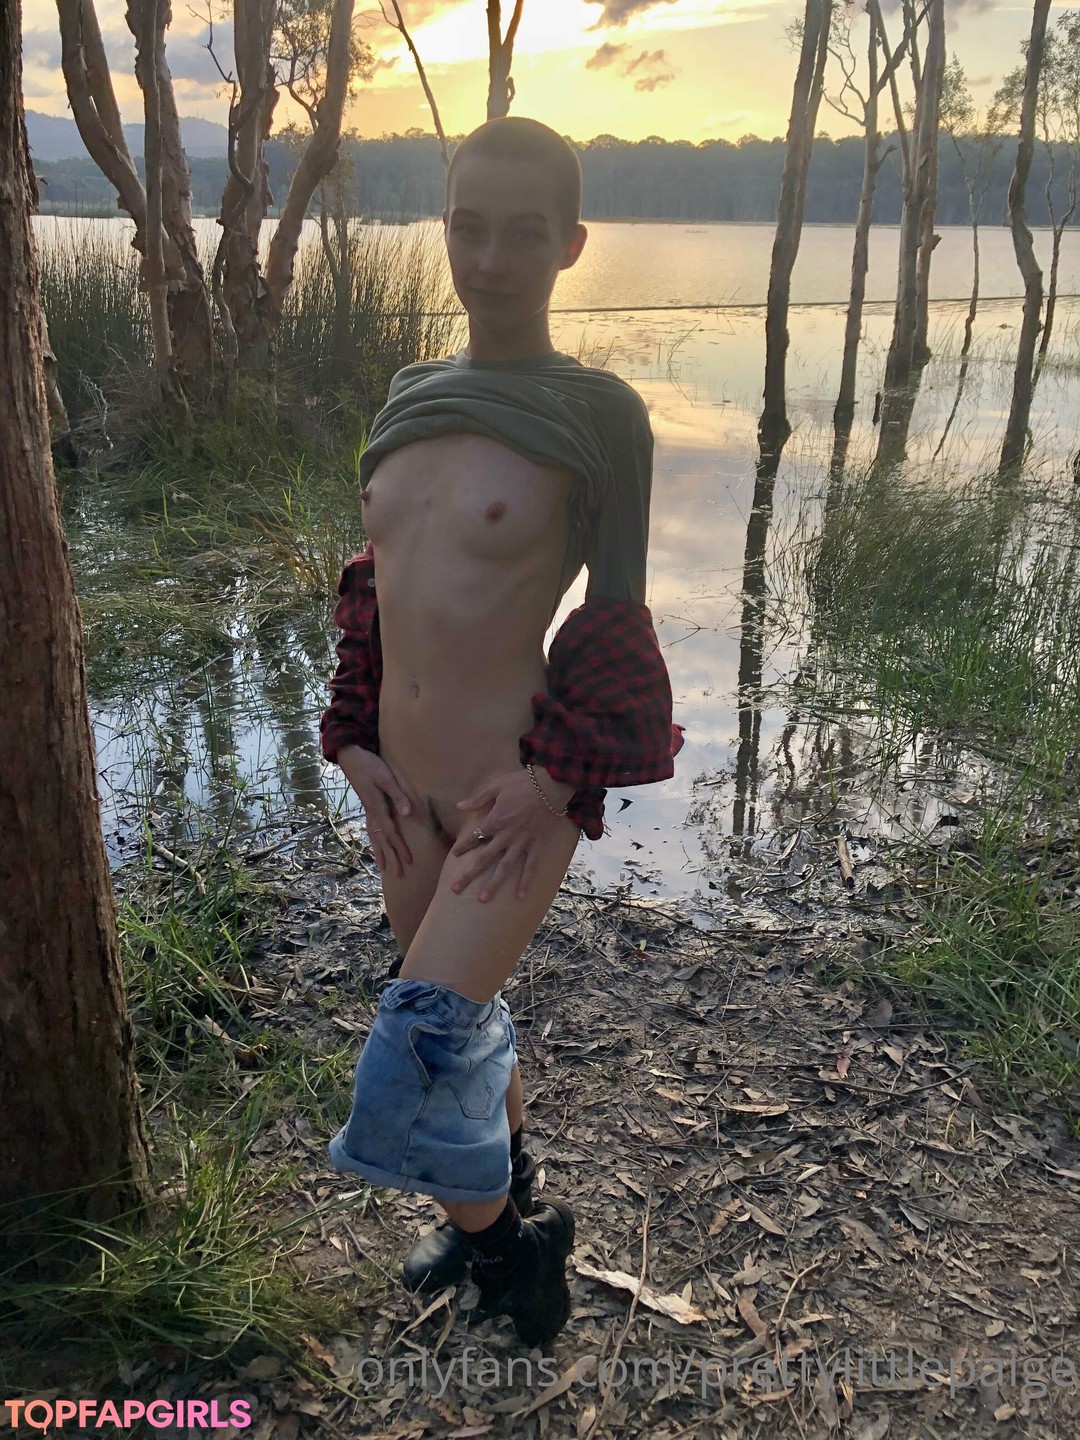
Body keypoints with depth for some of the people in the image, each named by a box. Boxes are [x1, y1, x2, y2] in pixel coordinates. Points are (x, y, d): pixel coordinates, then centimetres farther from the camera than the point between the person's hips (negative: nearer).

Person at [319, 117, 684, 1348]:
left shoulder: (597, 411, -9)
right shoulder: (410, 399, 8)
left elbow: (615, 618, -6)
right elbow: (373, 588, 12)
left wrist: (552, 777, -15)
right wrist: (358, 746, 3)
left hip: (516, 797, -6)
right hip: (404, 793, 6)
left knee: (422, 1050, -13)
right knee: (468, 1027, 21)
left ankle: (507, 1233, 18)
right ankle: (501, 1206, 48)